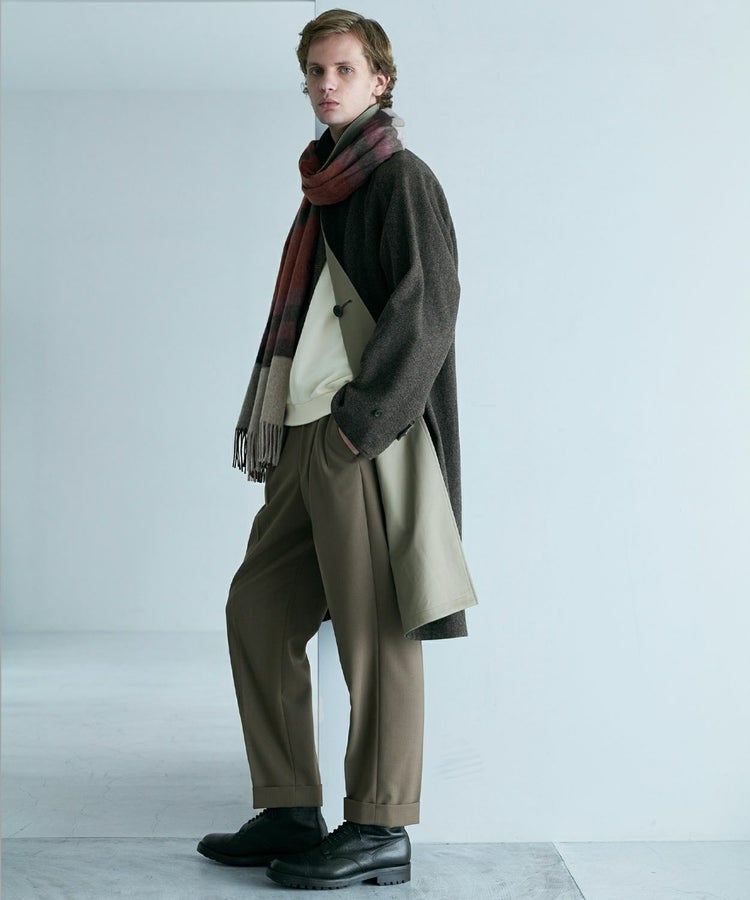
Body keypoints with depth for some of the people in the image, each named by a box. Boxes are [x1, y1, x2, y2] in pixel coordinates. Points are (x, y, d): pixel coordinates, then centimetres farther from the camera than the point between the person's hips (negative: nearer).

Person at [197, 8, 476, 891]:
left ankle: (379, 831, 8)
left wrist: (359, 418, -19)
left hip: (366, 436, -9)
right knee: (258, 605, 9)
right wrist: (266, 429, 14)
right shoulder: (325, 188, 21)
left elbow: (426, 308, -14)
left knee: (371, 628, -4)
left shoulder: (401, 177, -3)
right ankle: (290, 813, 17)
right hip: (306, 437, 9)